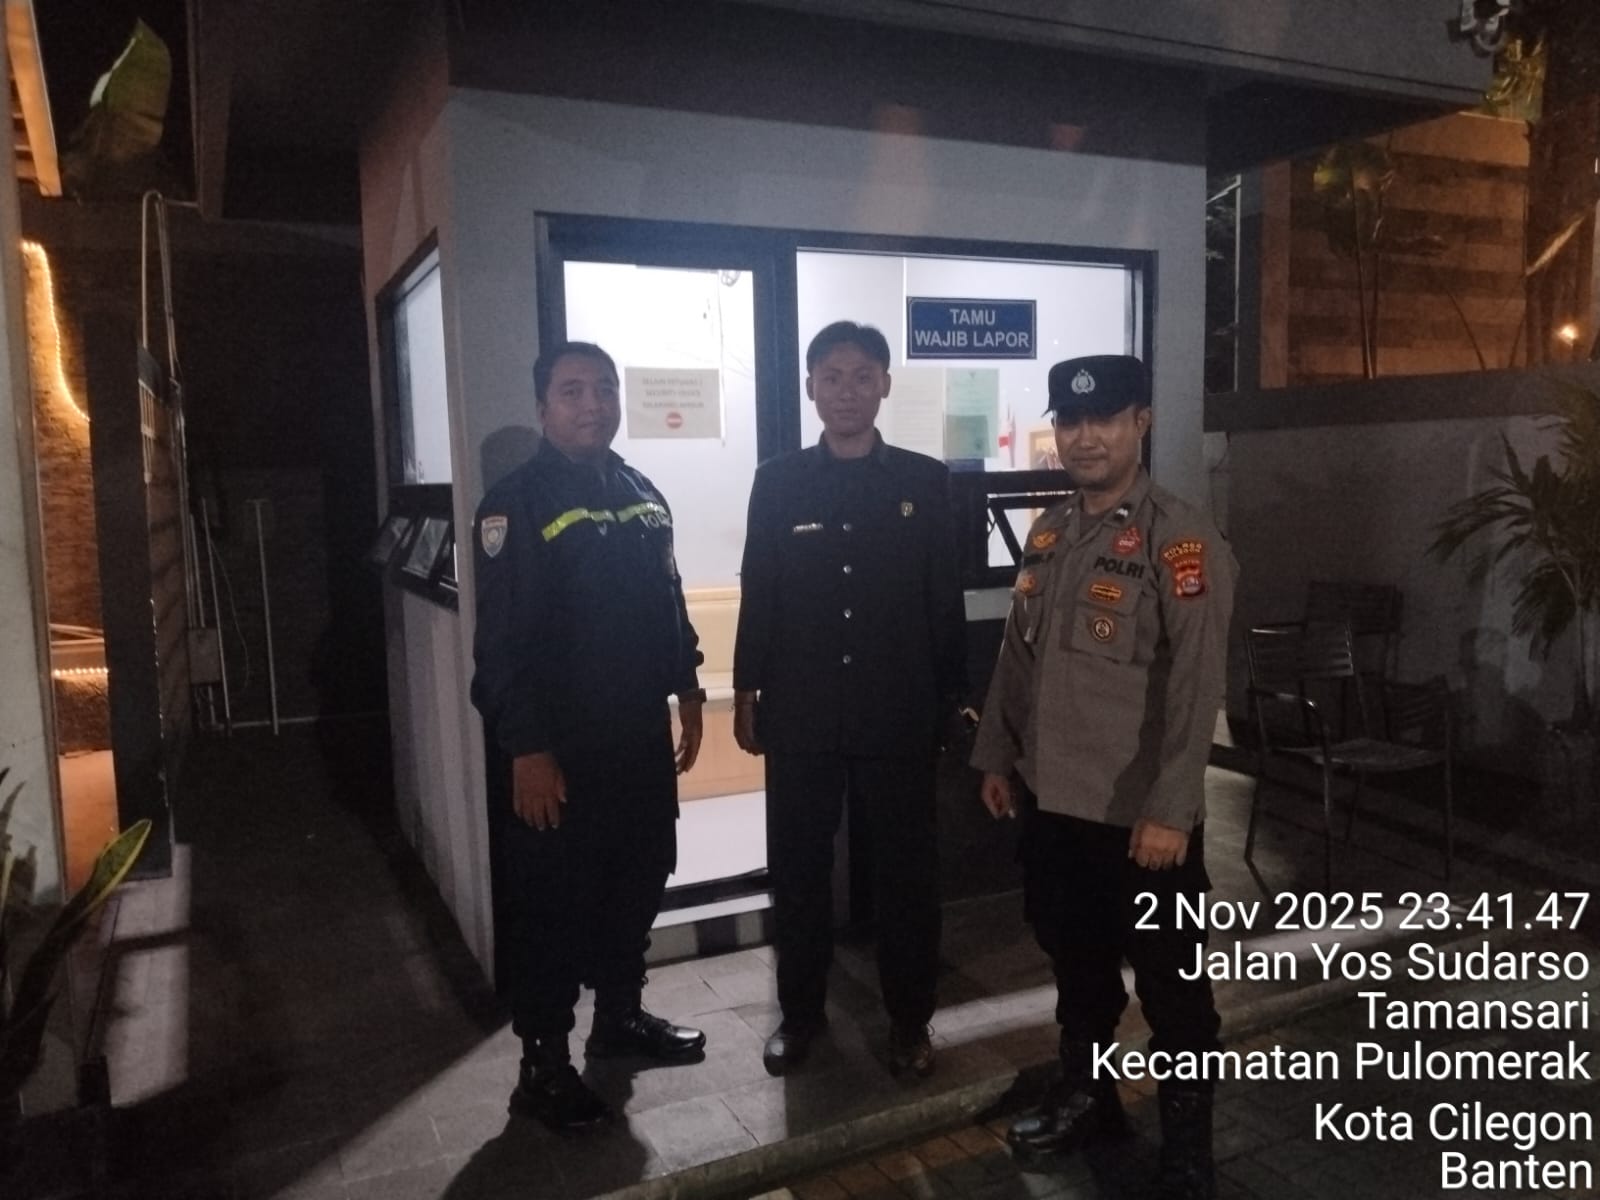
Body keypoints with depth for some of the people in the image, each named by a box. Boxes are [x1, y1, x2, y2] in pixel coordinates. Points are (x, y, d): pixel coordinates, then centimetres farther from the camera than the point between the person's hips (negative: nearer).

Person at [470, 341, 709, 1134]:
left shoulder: (642, 495, 10)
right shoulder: (516, 505, -11)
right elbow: (502, 641, -16)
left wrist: (687, 694, 13)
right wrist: (528, 751, -18)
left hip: (639, 733, 7)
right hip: (558, 745, -7)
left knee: (638, 880, 17)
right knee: (553, 903, 4)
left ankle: (620, 1016, 37)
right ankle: (543, 1066, 18)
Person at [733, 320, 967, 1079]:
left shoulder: (924, 481, 1)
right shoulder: (778, 482, 3)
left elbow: (945, 598, 3)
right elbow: (758, 594, 4)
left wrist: (949, 697, 2)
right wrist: (747, 692, 3)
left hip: (898, 712, 0)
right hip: (801, 711, 1)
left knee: (906, 868, 10)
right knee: (798, 867, 11)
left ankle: (909, 1017, 28)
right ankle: (801, 1010, 30)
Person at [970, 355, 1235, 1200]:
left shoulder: (1182, 540, -13)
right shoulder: (1047, 533, 8)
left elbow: (1196, 687, -17)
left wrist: (1170, 811, -20)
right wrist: (995, 756, 14)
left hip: (1139, 814, -6)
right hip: (1050, 799, 7)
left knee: (1169, 983, 10)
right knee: (1074, 956, 22)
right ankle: (1084, 1094, 43)